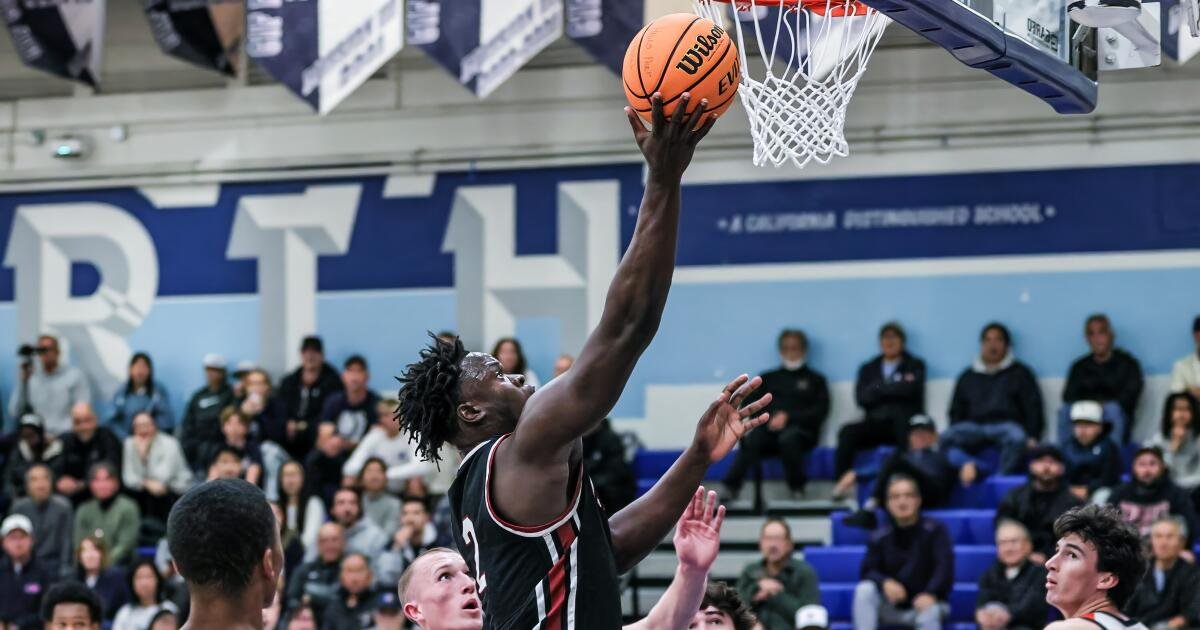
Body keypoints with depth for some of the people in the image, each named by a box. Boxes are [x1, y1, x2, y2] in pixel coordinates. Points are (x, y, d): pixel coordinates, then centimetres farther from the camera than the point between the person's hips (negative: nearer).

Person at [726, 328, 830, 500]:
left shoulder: (815, 380, 18)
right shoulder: (768, 378, 27)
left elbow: (820, 412, 5)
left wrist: (788, 418, -8)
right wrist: (770, 419, -5)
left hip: (800, 431, -2)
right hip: (769, 431, 2)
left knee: (788, 438, -38)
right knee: (751, 440, -32)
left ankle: (797, 486, -23)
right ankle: (730, 488, -43)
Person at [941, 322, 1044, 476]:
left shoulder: (1020, 373, 18)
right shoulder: (968, 377, 25)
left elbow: (1033, 408, 10)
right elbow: (956, 412, 25)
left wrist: (1032, 437, -5)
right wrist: (955, 433, 5)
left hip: (1007, 424, -2)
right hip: (974, 427, 2)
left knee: (1017, 439, -39)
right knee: (946, 437, -30)